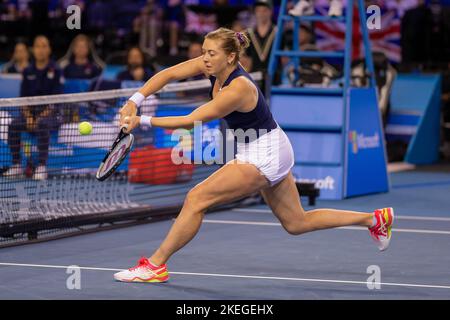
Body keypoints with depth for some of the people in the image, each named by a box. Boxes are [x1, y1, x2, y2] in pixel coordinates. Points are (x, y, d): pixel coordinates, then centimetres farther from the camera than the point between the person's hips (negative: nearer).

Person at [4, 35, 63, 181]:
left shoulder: (55, 71, 0)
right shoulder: (28, 72, 12)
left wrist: (41, 117, -17)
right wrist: (28, 116, -10)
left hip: (48, 112, -4)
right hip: (30, 111, 4)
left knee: (43, 126, -38)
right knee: (13, 125, -26)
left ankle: (42, 167, -35)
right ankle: (16, 165, -18)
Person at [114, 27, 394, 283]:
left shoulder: (237, 89, -28)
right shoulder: (213, 65, -6)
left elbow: (192, 121, -26)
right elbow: (167, 75, -7)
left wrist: (143, 121, -26)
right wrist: (134, 101, -21)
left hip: (264, 154, -10)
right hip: (271, 153, 10)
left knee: (196, 199, -14)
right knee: (297, 223, 20)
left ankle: (155, 265, -7)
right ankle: (375, 219, 28)